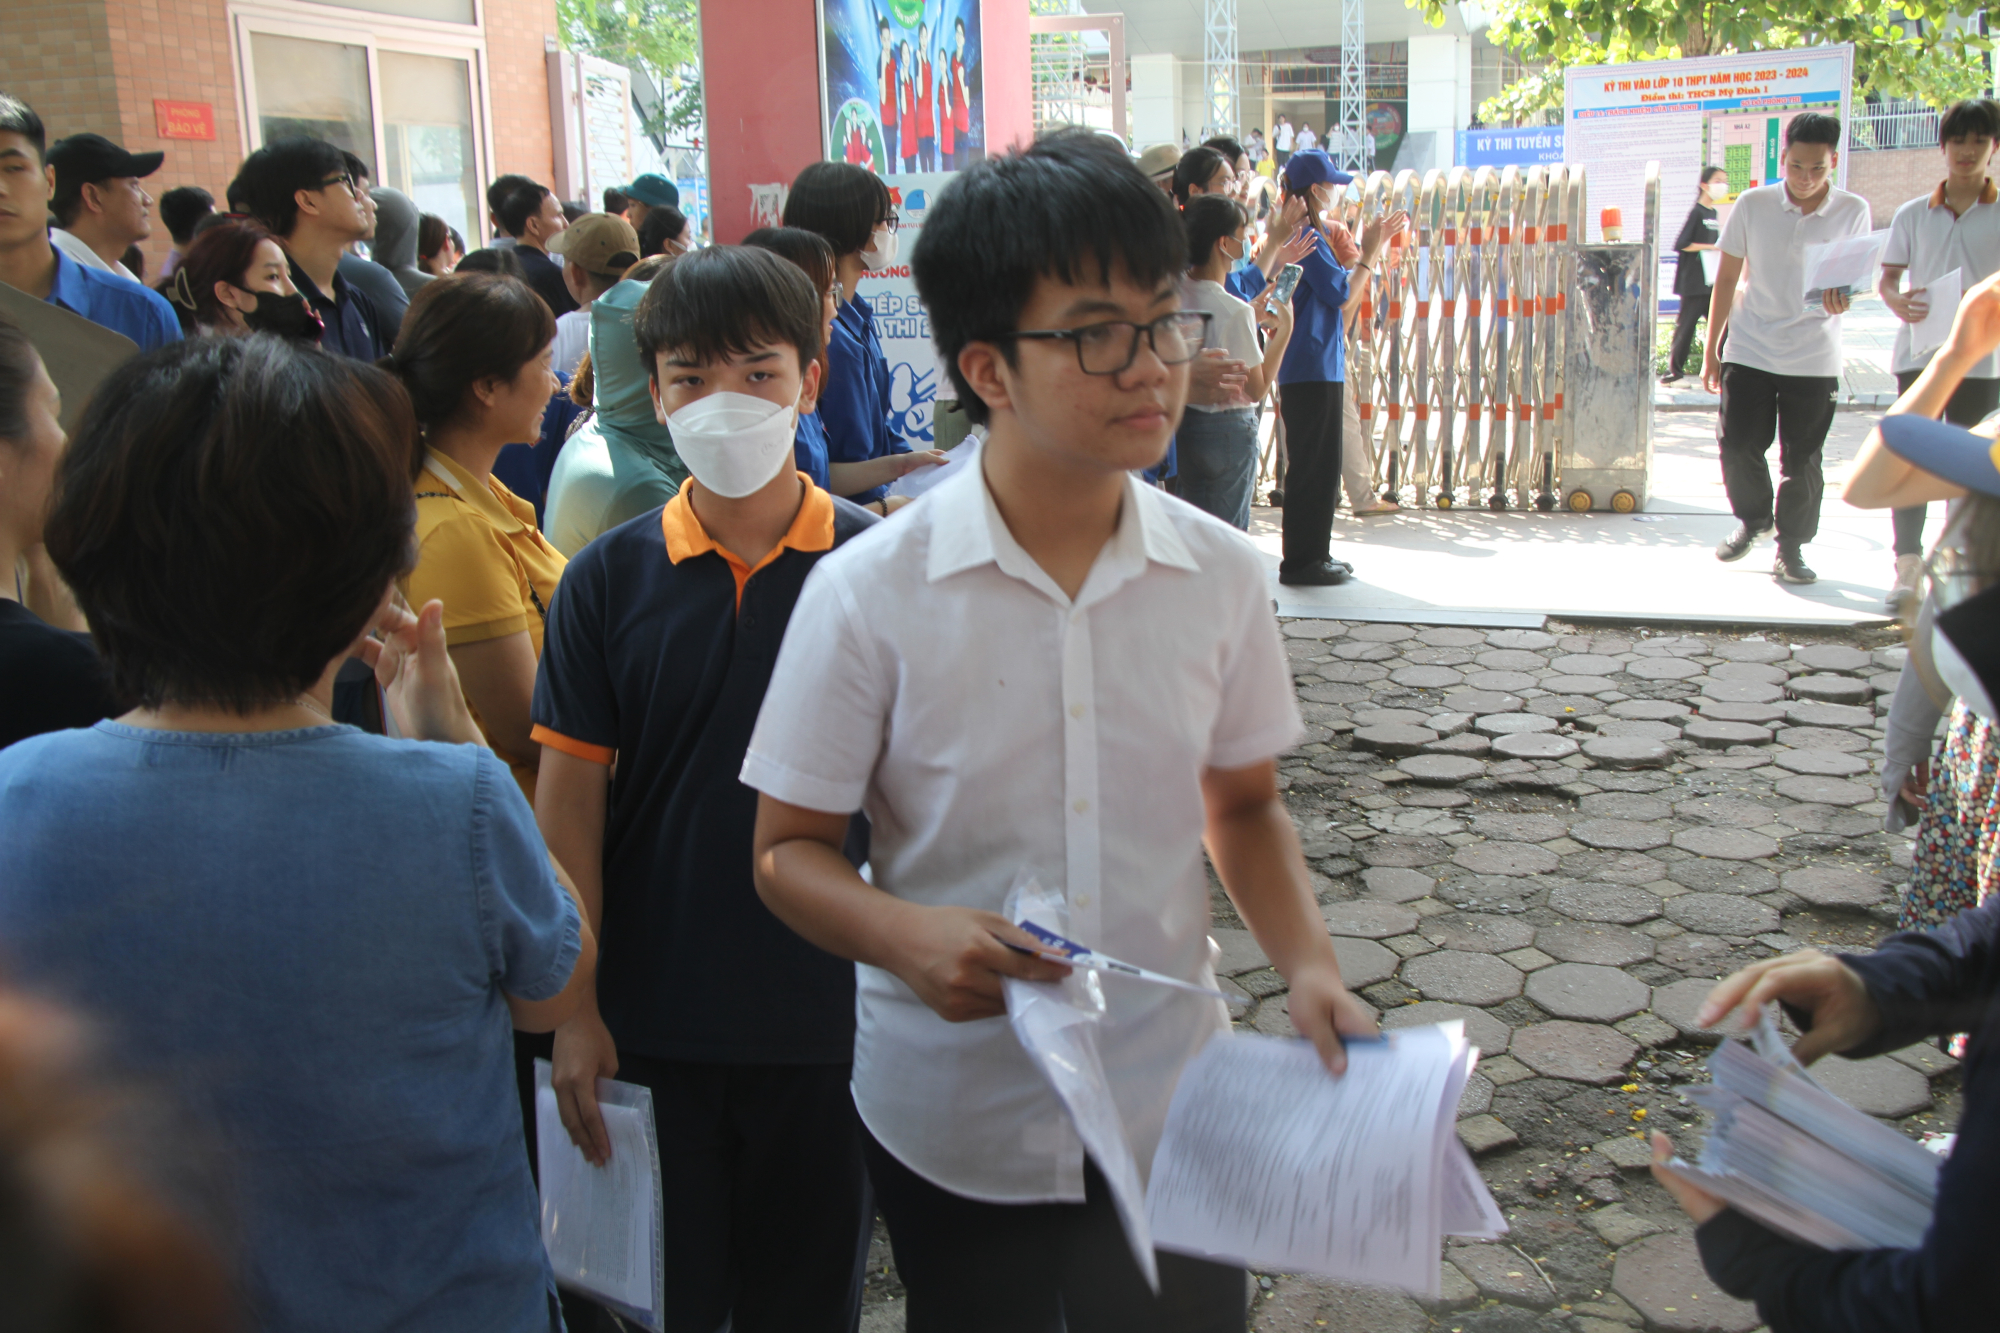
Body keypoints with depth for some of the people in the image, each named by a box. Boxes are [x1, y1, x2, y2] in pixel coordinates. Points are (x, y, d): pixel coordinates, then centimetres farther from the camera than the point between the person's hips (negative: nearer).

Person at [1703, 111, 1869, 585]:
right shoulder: (1752, 205, -2)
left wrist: (1840, 297, -17)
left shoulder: (1853, 212, -1)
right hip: (1749, 350, 1)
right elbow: (1726, 279, 4)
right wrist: (1711, 350, 3)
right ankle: (1753, 519, 26)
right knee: (1737, 444, -2)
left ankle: (1791, 545, 18)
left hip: (1815, 358, 0)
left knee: (1802, 461, 1)